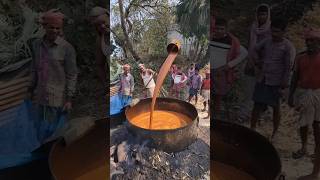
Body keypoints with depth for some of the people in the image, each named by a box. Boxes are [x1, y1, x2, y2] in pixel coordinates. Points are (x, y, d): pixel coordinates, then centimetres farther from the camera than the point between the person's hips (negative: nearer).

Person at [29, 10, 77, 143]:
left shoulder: (67, 48, -13)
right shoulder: (36, 44, 2)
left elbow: (72, 75, -11)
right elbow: (34, 69, 11)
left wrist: (69, 99, -12)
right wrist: (32, 91, 14)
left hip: (58, 98, -5)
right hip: (40, 97, 5)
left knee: (55, 132, 8)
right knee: (41, 132, 18)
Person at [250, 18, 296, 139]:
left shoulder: (288, 47, -11)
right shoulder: (267, 41, 3)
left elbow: (288, 67, -14)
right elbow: (255, 50, 22)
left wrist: (284, 84, -16)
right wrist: (257, 62, 13)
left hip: (276, 83, -4)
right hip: (262, 80, 4)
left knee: (276, 108, 10)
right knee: (257, 105, 6)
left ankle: (274, 134, 26)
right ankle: (252, 130, 16)